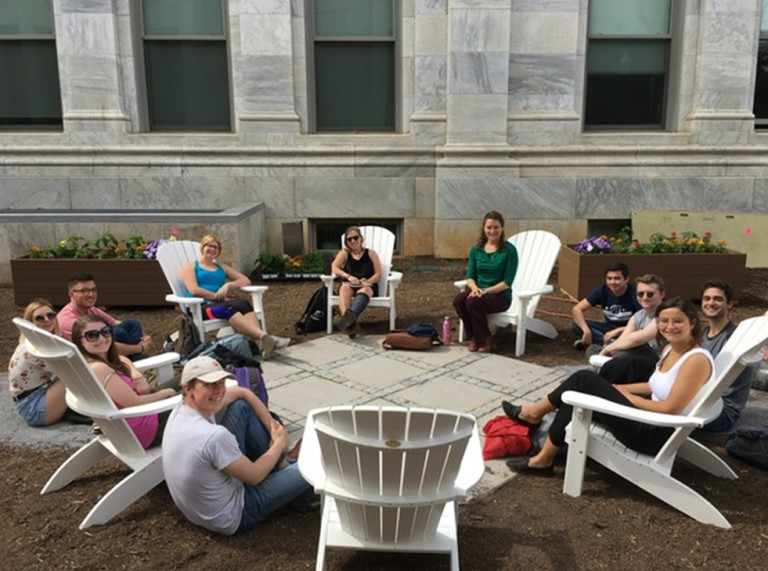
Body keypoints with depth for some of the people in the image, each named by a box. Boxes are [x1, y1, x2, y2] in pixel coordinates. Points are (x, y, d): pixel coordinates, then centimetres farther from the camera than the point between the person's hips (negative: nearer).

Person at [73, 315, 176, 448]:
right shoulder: (99, 369, -28)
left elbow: (123, 360, 19)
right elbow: (136, 403, -27)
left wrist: (137, 376, -3)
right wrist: (165, 393, -8)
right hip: (140, 431, -10)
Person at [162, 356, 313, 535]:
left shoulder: (181, 409, -11)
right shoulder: (214, 436, -38)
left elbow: (242, 392, 3)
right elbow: (255, 476, -22)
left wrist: (272, 425, -3)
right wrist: (279, 444, -6)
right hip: (233, 517, -8)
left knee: (241, 406, 4)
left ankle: (283, 468, 18)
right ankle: (299, 495, 37)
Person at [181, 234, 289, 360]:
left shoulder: (222, 268, 28)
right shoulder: (190, 267, 14)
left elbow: (246, 281, 17)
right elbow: (194, 290, -5)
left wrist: (228, 285, -2)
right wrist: (219, 297, -8)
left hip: (220, 304, 5)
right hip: (201, 307, -5)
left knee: (244, 304, -31)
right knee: (229, 308, -38)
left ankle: (262, 342, -57)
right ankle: (263, 336, -60)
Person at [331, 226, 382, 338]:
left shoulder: (371, 254, 10)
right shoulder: (344, 253, 12)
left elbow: (378, 274, 3)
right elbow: (334, 268, -5)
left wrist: (367, 281, -18)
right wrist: (348, 276, -22)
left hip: (368, 286, -1)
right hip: (349, 286, 1)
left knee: (365, 290, -38)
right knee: (344, 287, -36)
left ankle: (351, 315, -70)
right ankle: (350, 322, -60)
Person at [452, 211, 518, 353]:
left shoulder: (509, 250, -8)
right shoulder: (476, 249, 5)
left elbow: (507, 281, -11)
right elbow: (470, 276, 6)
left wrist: (486, 291, -22)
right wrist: (475, 287, -17)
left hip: (500, 295, -4)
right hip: (479, 292, 4)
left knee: (473, 302, -32)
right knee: (458, 300, -27)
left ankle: (485, 340, -10)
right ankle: (474, 337, -5)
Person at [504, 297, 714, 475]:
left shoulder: (697, 360, -21)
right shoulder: (670, 349, 7)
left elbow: (670, 410, -23)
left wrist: (627, 396, -12)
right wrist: (614, 389, 10)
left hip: (657, 435, -9)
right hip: (651, 421, 9)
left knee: (585, 381, -11)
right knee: (579, 395, 4)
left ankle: (534, 413, 8)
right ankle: (545, 456, 12)